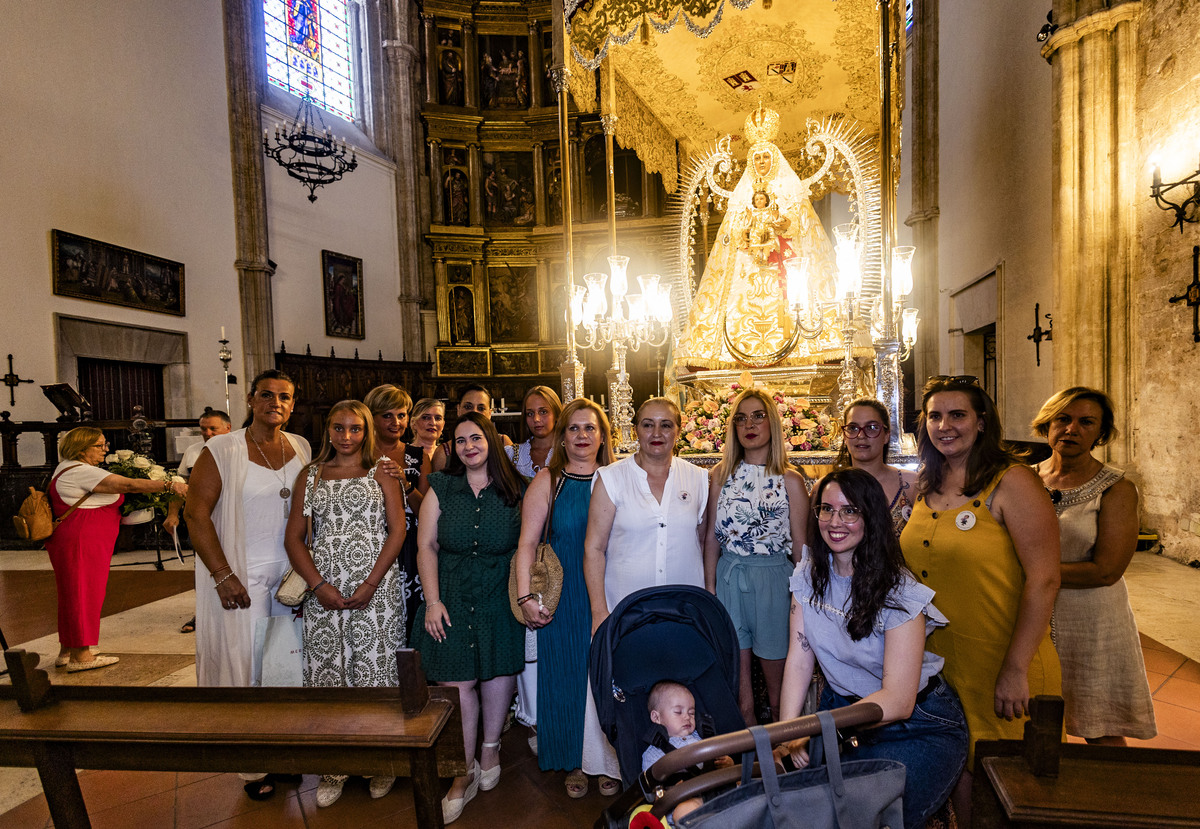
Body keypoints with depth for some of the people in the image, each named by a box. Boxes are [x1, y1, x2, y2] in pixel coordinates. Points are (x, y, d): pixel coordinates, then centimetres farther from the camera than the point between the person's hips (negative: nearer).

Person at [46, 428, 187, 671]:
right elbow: (129, 485, -25)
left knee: (74, 595, 16)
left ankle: (67, 652, 26)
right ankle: (81, 656, 5)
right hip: (81, 541, -11)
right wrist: (169, 485, -26)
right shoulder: (80, 472, -18)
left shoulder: (69, 468, 16)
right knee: (83, 594, -3)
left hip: (73, 539, 11)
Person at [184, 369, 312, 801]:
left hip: (291, 573, 4)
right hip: (242, 577, -4)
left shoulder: (302, 449, 4)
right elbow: (196, 513, -10)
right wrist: (223, 575, -15)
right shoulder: (220, 451, -8)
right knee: (245, 662, 5)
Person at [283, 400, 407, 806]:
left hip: (375, 587, -2)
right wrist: (318, 585, -6)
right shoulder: (310, 475, 10)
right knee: (327, 670, 5)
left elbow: (397, 530, -3)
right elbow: (294, 537, 7)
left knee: (375, 669, 2)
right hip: (323, 586, 2)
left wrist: (370, 583, -12)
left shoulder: (381, 473, 4)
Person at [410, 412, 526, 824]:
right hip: (452, 600, 0)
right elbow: (426, 547, 0)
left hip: (500, 600, 1)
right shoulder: (441, 488, 1)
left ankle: (490, 747, 33)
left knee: (499, 670, 8)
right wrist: (432, 601, -6)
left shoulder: (514, 490, 1)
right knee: (457, 681, 0)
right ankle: (466, 772, 16)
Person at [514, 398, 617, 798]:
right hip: (564, 596, -1)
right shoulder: (547, 481, -1)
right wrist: (525, 596, -13)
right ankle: (575, 762, 30)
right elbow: (527, 543, -4)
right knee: (568, 675, 9)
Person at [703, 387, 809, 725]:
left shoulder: (790, 480, -2)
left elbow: (800, 545, 0)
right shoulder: (721, 475, 5)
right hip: (729, 578, 2)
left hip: (774, 579, -2)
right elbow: (712, 536, 6)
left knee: (777, 679, 9)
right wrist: (710, 587, 2)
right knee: (737, 676, 10)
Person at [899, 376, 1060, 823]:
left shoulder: (1011, 481, -13)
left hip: (1000, 664, -5)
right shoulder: (928, 488, 6)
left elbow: (1043, 579, -17)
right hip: (937, 660, 5)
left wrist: (1015, 670, -19)